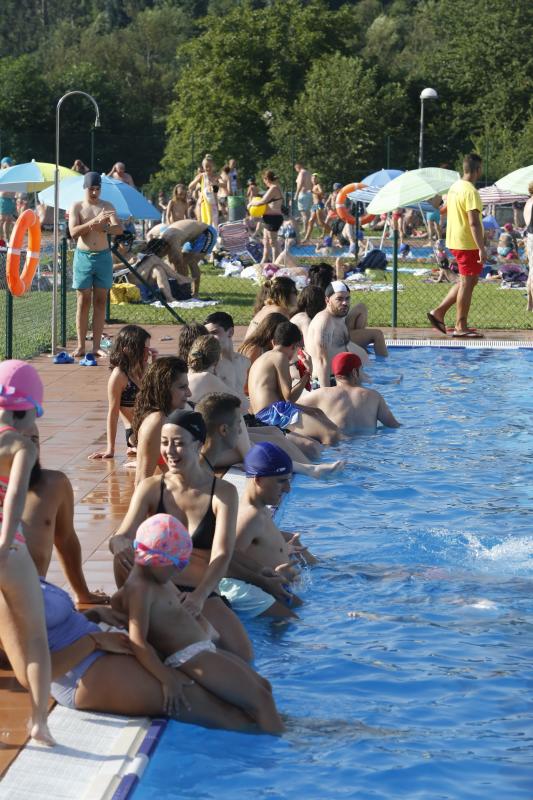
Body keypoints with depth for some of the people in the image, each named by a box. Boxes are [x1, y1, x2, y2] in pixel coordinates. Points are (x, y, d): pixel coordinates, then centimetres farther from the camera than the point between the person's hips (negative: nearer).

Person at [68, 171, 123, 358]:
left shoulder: (107, 206, 6)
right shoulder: (77, 207, 0)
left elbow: (119, 229, -7)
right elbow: (73, 231, -13)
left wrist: (103, 227, -27)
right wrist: (95, 221, -23)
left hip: (103, 257, 2)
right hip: (83, 256, -2)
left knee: (100, 301, 2)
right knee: (83, 301, -1)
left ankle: (96, 346, 5)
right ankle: (81, 346, 1)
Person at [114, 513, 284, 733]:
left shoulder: (158, 580, 12)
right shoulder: (140, 589, -19)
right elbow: (138, 642, -27)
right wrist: (167, 679, -36)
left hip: (204, 649, 12)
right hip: (189, 659, -12)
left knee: (263, 686, 17)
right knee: (260, 699, -12)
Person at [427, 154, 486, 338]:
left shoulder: (454, 187, 11)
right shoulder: (470, 191, -19)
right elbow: (474, 223, -24)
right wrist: (482, 248, -24)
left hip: (454, 241, 9)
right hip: (468, 244, -9)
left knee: (468, 281, 18)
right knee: (467, 283, -1)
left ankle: (439, 312, 16)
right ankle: (461, 327, 4)